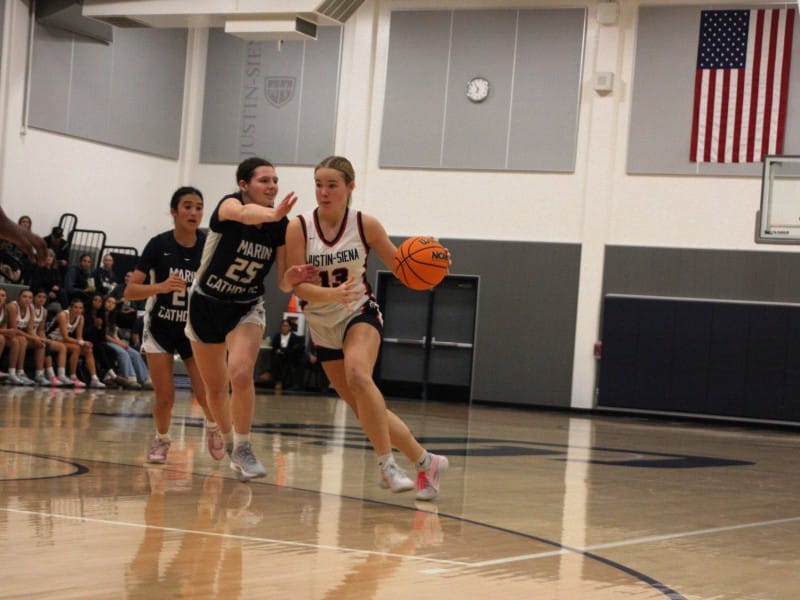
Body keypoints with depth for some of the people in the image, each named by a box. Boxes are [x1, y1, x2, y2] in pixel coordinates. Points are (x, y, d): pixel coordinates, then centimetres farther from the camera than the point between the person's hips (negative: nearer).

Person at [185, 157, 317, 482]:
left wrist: (292, 277, -37)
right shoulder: (230, 204, -23)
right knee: (215, 388, 11)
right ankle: (229, 442, 39)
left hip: (247, 308, 1)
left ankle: (243, 448, -9)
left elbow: (283, 283, -12)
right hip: (206, 304, -1)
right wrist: (273, 214, -72)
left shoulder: (281, 226, -12)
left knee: (241, 374, -25)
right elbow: (244, 214, -50)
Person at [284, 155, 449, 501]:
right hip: (322, 326, 2)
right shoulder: (299, 228, -11)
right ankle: (426, 462, 19)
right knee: (365, 410, 3)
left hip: (360, 315, -2)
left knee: (358, 375, -34)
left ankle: (386, 464, -27)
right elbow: (298, 286, -15)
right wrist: (333, 294, -33)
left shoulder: (366, 225, -11)